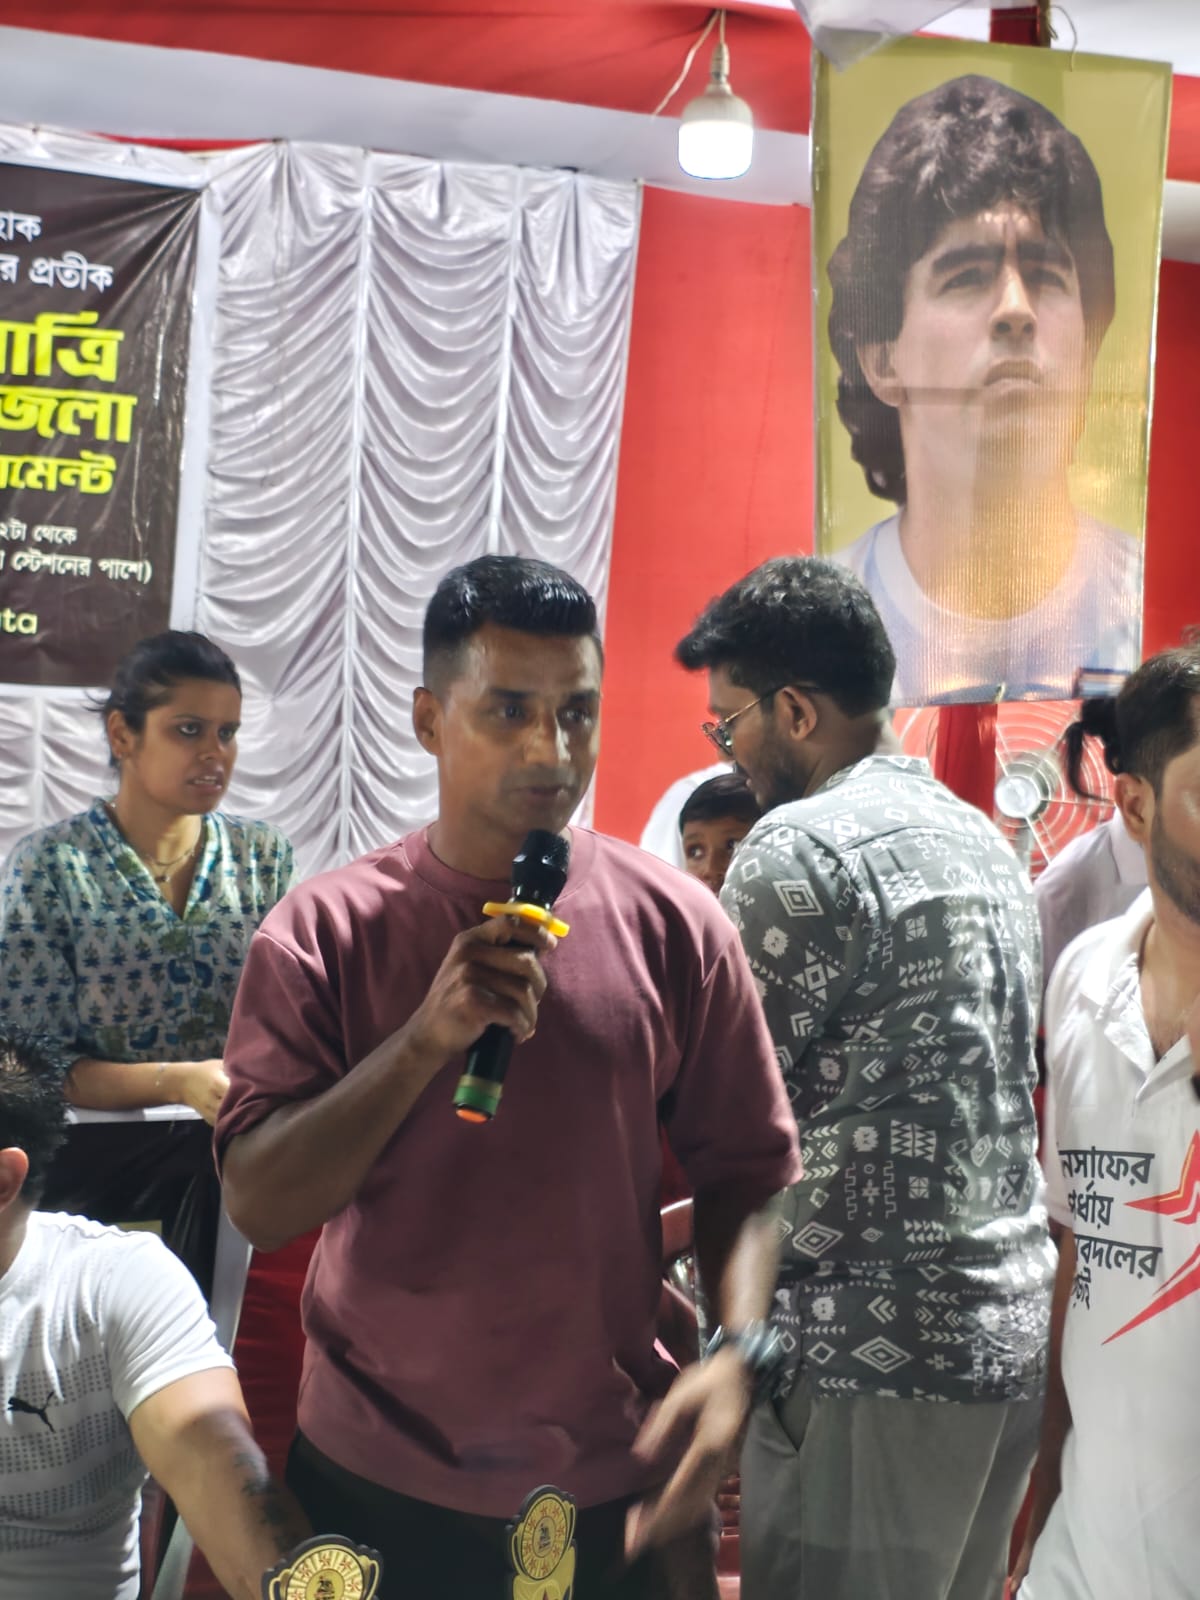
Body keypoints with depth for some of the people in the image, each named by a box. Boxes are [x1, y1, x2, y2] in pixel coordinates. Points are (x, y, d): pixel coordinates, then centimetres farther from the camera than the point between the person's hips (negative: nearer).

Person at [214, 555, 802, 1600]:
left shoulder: (674, 925, -4)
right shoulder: (324, 933, -6)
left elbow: (749, 1171, 0)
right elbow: (258, 1205, -11)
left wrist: (736, 1353, -17)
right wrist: (428, 1038, -21)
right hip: (374, 1482, 0)